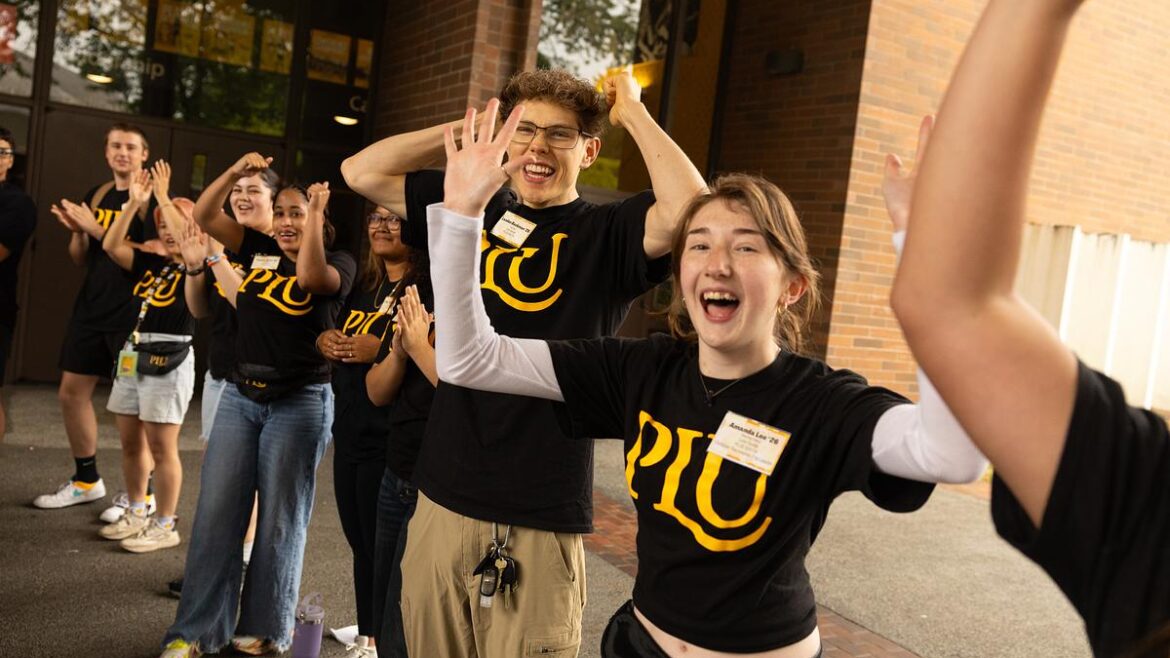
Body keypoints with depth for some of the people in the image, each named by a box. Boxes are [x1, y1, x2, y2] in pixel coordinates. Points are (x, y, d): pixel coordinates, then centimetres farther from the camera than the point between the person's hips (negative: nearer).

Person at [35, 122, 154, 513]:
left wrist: (96, 228, -19)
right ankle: (86, 481, 26)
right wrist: (76, 230, -4)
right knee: (71, 392, 11)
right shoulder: (96, 196, 12)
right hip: (91, 309, 7)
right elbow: (81, 259, 16)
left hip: (133, 315, -7)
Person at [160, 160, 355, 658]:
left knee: (279, 520, 4)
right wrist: (237, 173, -3)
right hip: (240, 396, 5)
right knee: (216, 514, 4)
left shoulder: (338, 264, -3)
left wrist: (316, 214, -19)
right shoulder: (258, 249, 10)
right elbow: (203, 217, 7)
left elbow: (309, 276, -25)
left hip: (299, 403, -4)